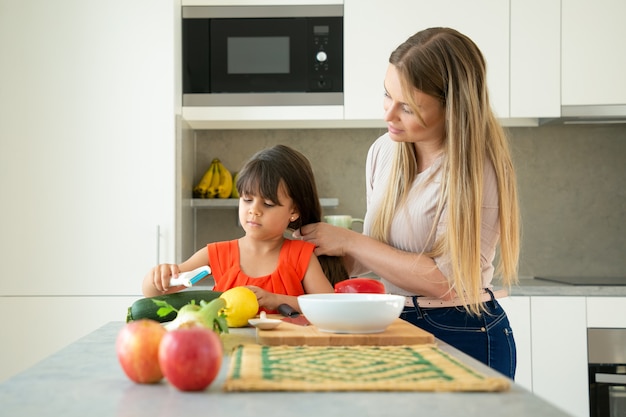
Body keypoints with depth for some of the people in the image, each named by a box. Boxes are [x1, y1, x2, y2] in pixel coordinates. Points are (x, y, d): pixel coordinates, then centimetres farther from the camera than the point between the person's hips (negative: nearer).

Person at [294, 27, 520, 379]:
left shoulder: (478, 170, -17)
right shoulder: (383, 152, 4)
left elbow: (443, 280, -20)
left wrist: (349, 241, -14)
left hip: (465, 337, -5)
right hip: (397, 325, 5)